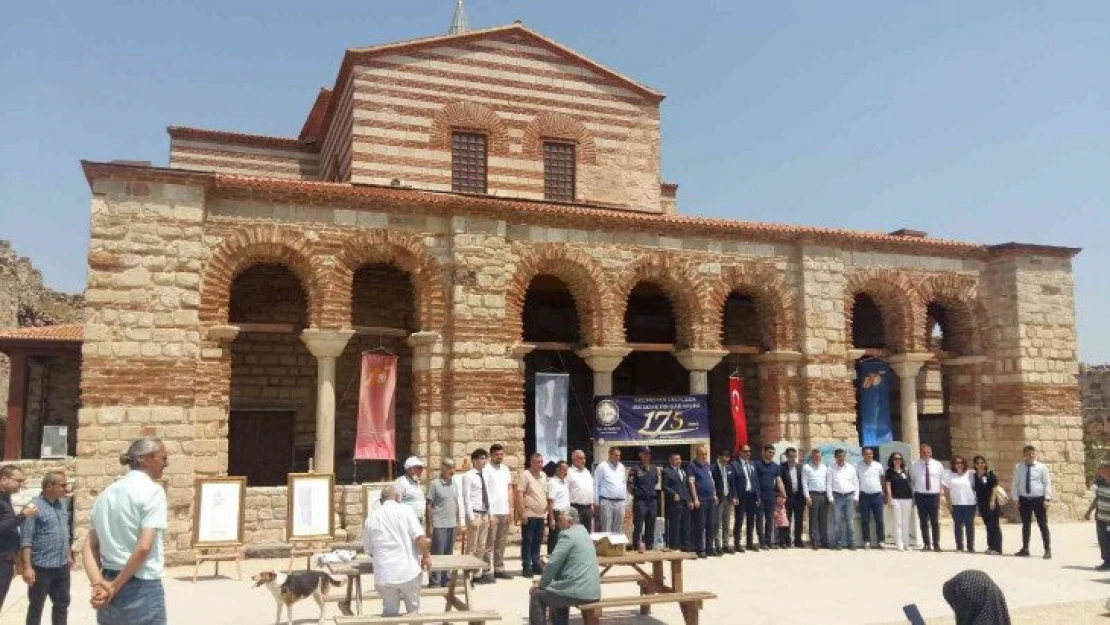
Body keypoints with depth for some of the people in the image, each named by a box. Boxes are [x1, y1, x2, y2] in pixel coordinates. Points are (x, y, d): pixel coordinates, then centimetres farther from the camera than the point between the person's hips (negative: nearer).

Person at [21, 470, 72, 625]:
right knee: (36, 606, 7)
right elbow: (26, 540, -17)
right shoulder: (35, 506, -15)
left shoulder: (62, 504, 7)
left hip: (62, 566, 7)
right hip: (41, 567, -6)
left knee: (62, 603, 15)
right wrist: (27, 567, -21)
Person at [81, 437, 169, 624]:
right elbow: (144, 546, -20)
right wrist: (115, 587, -11)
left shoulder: (107, 492, 11)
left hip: (109, 582, 7)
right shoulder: (152, 490, -11)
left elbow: (89, 547, 7)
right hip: (142, 588, -7)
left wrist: (98, 585, -3)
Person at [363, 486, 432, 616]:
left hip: (384, 574, 3)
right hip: (408, 570, -2)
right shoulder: (405, 510, -3)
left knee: (390, 612, 15)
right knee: (413, 608, 17)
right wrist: (426, 555, 4)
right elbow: (419, 538, -12)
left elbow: (369, 550, 15)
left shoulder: (371, 519, 8)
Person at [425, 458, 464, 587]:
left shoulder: (455, 484, 10)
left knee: (448, 554, 11)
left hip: (452, 525, 6)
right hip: (439, 525, -6)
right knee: (437, 554, -2)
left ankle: (445, 579, 20)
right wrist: (430, 526, -11)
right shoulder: (434, 484, -8)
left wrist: (459, 522, 13)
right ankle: (434, 581, 5)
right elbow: (429, 506, -7)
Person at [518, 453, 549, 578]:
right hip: (529, 515, -7)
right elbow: (519, 494, -14)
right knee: (527, 541, -1)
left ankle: (536, 564, 19)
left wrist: (546, 510, 15)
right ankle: (526, 567, 5)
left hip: (541, 515, 7)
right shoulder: (525, 475, -9)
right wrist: (522, 513, -18)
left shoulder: (544, 476, 13)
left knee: (537, 541, 11)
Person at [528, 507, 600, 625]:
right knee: (555, 594, 31)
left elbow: (553, 564, -11)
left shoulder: (568, 535, -11)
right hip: (592, 590, 9)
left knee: (537, 596, 6)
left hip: (579, 591, -9)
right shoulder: (582, 532, 17)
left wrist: (541, 585, 3)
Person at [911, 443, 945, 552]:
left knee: (935, 522, 4)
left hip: (934, 496, 0)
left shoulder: (938, 465, 3)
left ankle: (936, 544, 11)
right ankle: (926, 544, 13)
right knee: (923, 522, 5)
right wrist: (913, 495, 2)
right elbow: (911, 481, 6)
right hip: (921, 496, 0)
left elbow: (943, 480, 8)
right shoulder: (915, 466, 2)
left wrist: (942, 493, 1)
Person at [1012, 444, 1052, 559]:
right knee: (1025, 525, 13)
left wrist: (1047, 498, -11)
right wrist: (1016, 499, 0)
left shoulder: (1042, 467, -2)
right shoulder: (1018, 468, 3)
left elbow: (1047, 483, -3)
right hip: (1024, 499, 2)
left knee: (1043, 525, 2)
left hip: (1039, 499, -2)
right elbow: (1016, 484, 4)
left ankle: (1048, 550, 9)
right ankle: (1025, 549, 23)